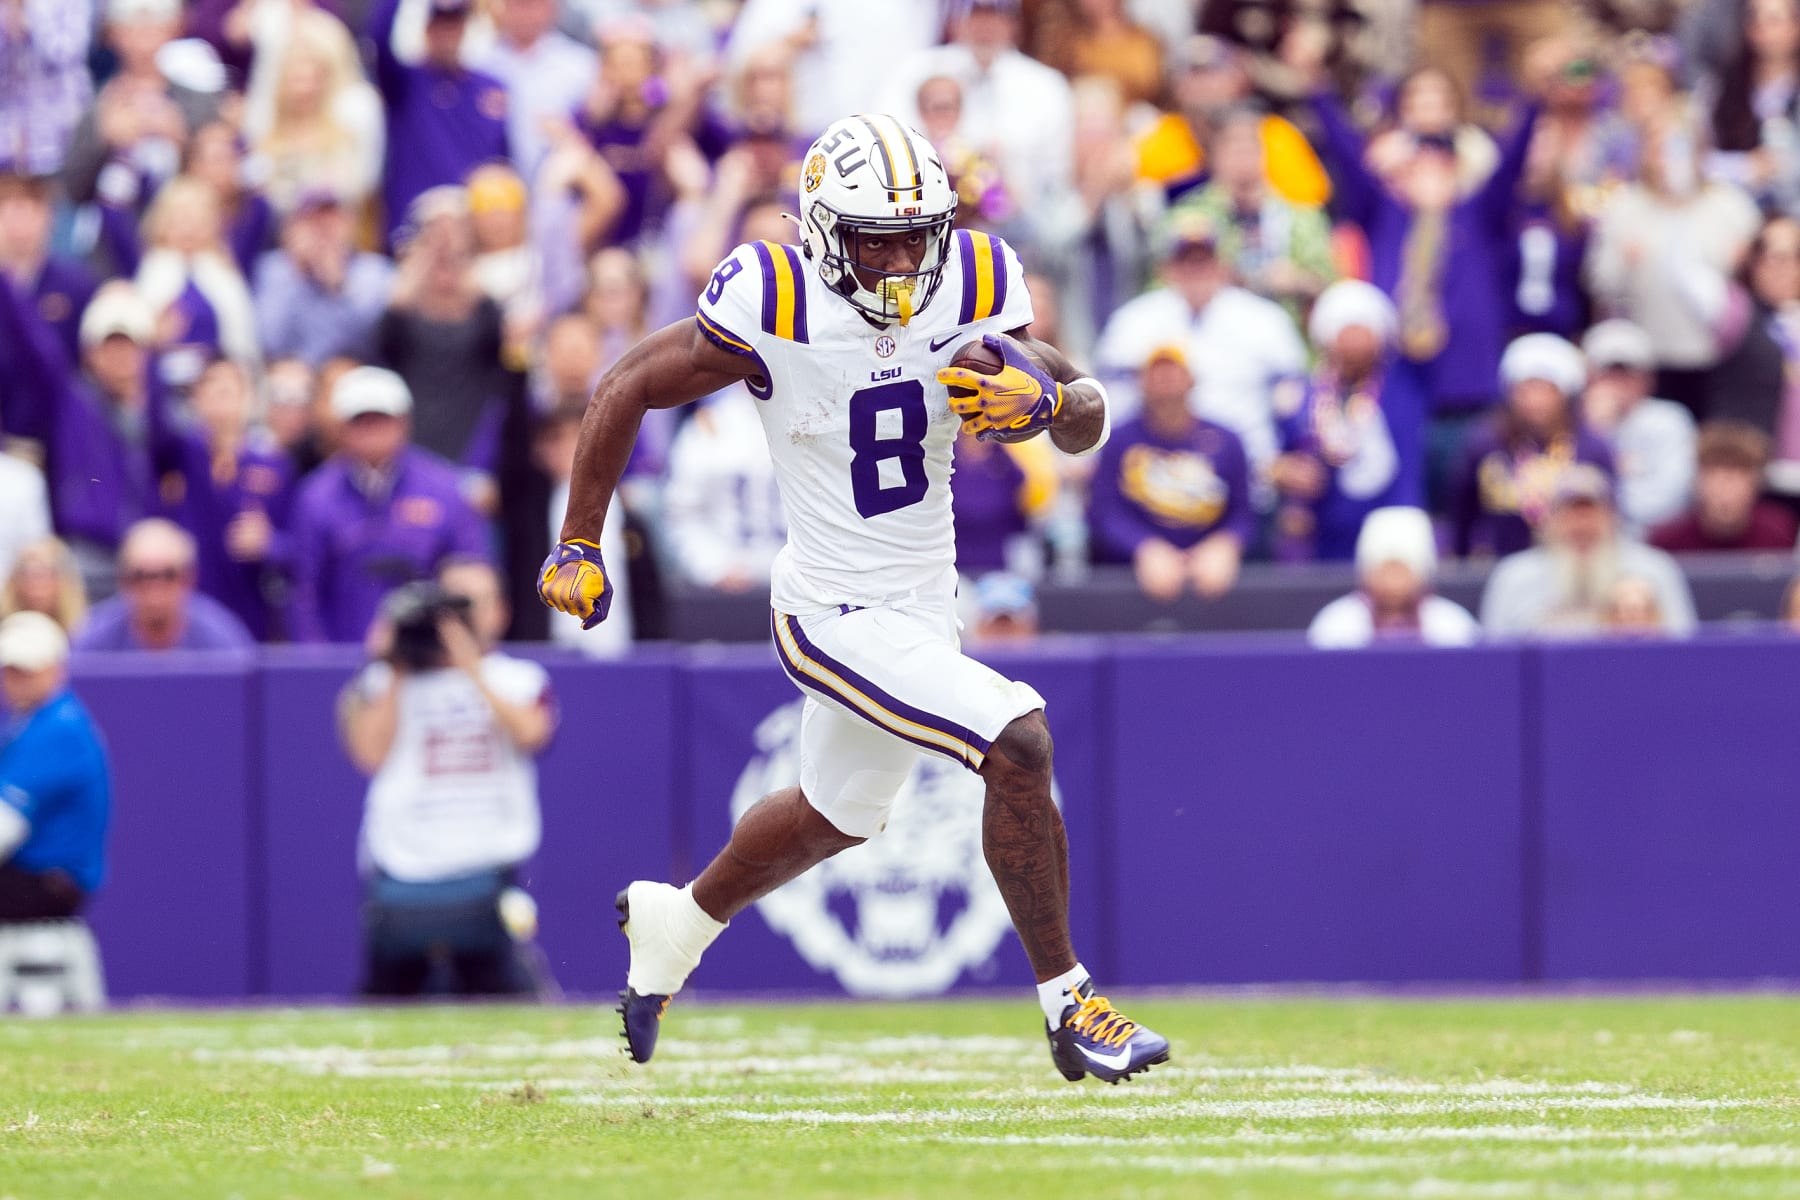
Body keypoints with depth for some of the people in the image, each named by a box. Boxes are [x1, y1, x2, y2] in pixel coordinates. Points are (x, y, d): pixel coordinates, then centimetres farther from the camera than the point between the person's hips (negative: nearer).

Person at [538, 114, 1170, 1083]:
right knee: (1018, 746, -21)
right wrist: (577, 548, -7)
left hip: (922, 604, 7)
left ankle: (674, 922, 53)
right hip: (833, 614, -7)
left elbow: (1088, 422, -2)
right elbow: (630, 388, -10)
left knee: (833, 816, 26)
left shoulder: (968, 291, -8)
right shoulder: (778, 310, -22)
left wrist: (1046, 400, -26)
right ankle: (1068, 1007, -9)